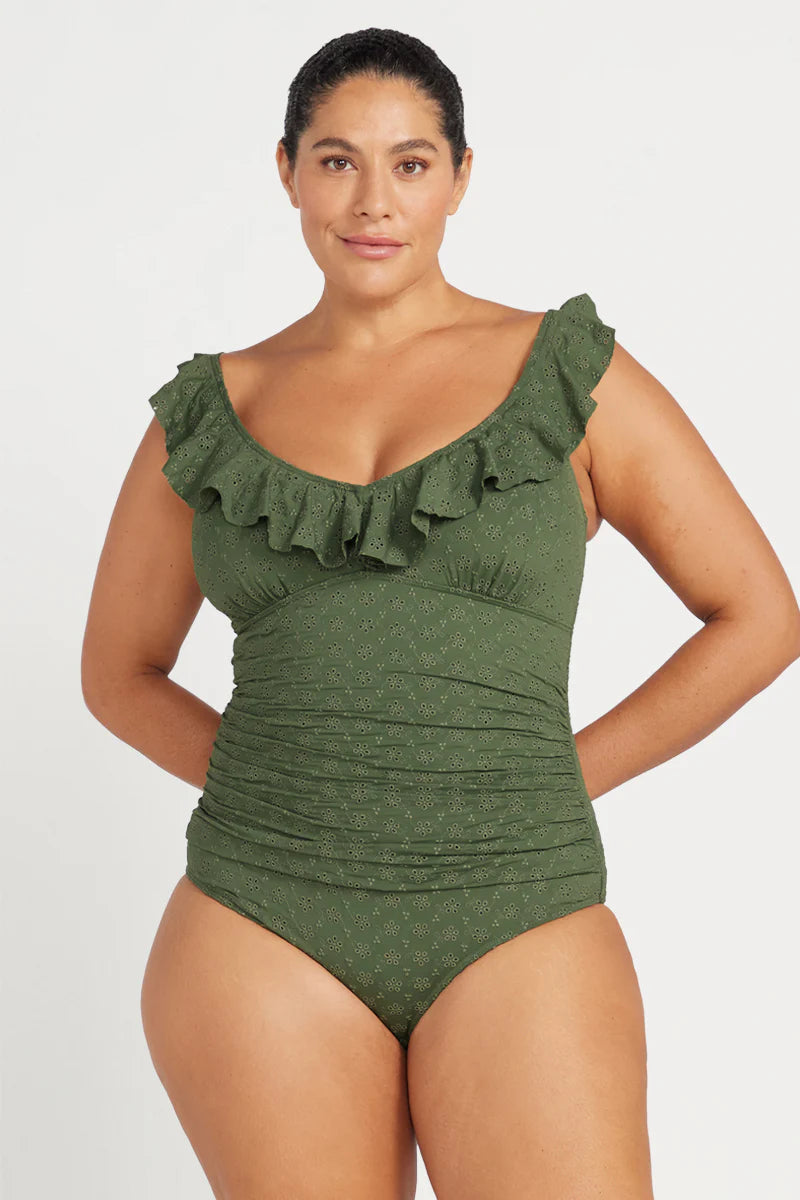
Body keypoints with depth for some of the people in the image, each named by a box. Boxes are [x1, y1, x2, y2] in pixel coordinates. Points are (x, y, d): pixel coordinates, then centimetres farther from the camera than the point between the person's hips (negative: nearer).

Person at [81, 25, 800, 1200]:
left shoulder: (569, 375, 3)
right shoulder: (212, 413, 8)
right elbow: (119, 672, 18)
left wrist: (555, 782, 1)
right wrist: (283, 792, 5)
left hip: (514, 929, -1)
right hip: (268, 927, 2)